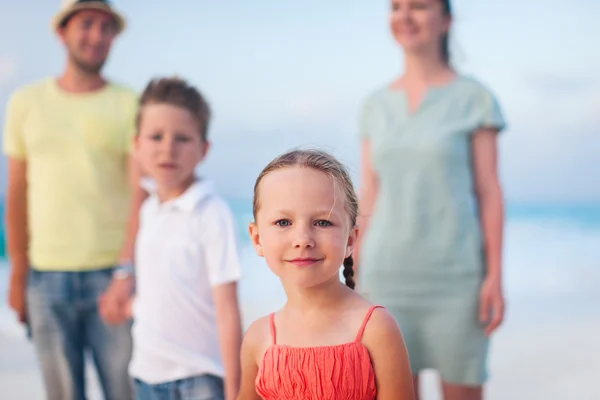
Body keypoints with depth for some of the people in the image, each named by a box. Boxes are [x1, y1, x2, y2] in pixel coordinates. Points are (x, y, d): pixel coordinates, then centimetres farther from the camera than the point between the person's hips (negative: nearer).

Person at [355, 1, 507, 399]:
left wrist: (495, 277, -10)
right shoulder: (377, 105, 9)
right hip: (389, 277, 3)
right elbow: (369, 197, 10)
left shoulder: (474, 97, -1)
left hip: (455, 276, -3)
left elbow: (488, 191, -3)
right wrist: (355, 282, 7)